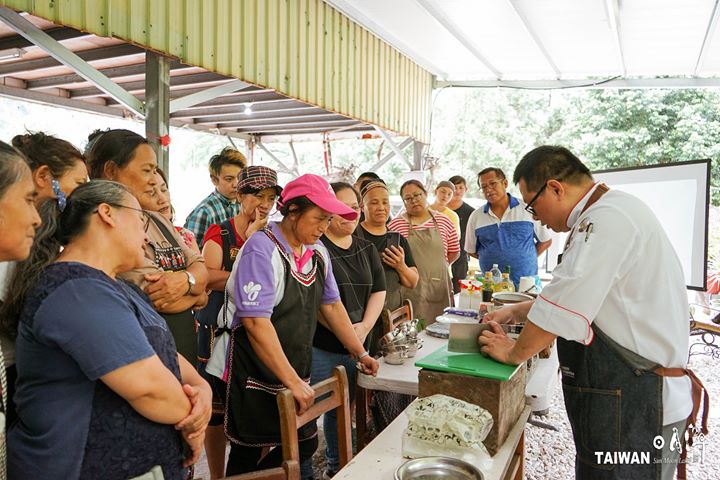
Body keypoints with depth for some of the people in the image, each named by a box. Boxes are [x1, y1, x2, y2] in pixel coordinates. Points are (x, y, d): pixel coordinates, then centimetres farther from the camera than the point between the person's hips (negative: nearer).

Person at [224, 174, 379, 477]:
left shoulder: (318, 252, 3)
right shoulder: (262, 250, -20)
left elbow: (331, 305, 12)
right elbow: (256, 322, -25)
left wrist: (360, 353, 13)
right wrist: (294, 382, -24)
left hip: (297, 371, 7)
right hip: (256, 376, -7)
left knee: (306, 445, 13)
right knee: (248, 455, 8)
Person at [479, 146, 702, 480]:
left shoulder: (609, 219, -21)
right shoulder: (603, 216, 12)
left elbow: (563, 309, -22)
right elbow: (570, 295, 21)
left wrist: (513, 353, -8)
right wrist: (515, 312, 14)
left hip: (633, 400, -10)